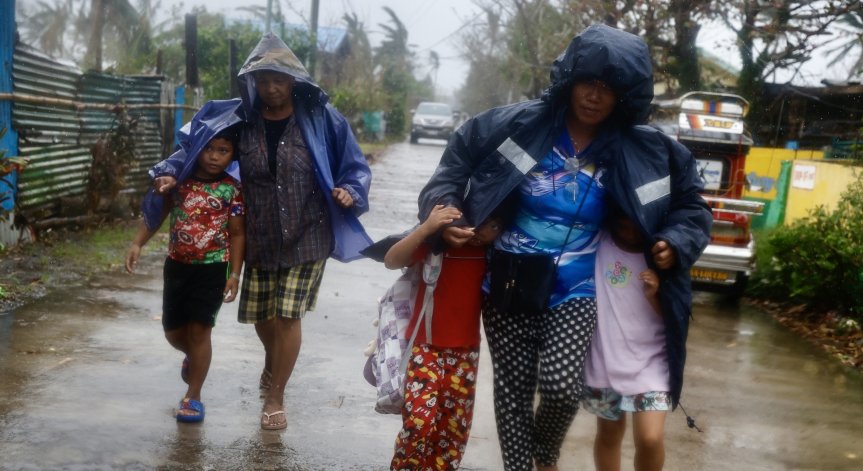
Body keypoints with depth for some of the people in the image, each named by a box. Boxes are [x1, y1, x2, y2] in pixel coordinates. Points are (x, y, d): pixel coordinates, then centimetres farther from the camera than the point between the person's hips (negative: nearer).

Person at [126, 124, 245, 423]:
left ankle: (193, 396, 7)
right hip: (177, 265, 4)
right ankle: (193, 357, 47)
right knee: (173, 330, 11)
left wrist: (235, 273, -10)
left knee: (199, 328, -6)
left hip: (213, 267, -3)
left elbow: (237, 234, -5)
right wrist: (137, 243, -7)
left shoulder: (232, 189, -8)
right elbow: (157, 214, 5)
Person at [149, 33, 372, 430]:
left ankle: (275, 397, 15)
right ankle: (273, 362, 49)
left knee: (288, 315, -3)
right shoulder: (241, 120, -5)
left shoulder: (321, 118, -8)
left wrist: (349, 191, -21)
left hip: (307, 237, -2)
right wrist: (171, 173, -14)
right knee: (261, 315, 14)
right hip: (259, 240, 3)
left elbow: (354, 165, -2)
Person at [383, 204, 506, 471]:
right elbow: (391, 261, -25)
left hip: (465, 351, 4)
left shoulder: (493, 249, 0)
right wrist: (426, 228, -37)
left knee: (455, 426, 9)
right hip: (425, 345, -4)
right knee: (419, 419, -14)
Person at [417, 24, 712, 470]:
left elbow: (691, 207, 11)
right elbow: (457, 162, 3)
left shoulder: (644, 151, -2)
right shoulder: (517, 124, -6)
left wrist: (675, 244, -7)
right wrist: (444, 212, -11)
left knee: (561, 384, -16)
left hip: (575, 291, 0)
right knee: (512, 388, 6)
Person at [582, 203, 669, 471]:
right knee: (608, 433, 16)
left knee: (650, 438, -12)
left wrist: (654, 295, -19)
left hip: (649, 363, -1)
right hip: (603, 359, 1)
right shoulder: (597, 242, -6)